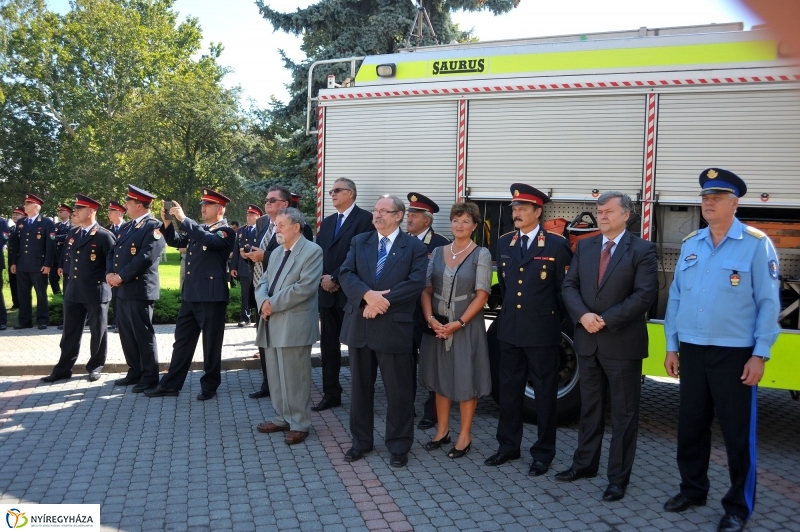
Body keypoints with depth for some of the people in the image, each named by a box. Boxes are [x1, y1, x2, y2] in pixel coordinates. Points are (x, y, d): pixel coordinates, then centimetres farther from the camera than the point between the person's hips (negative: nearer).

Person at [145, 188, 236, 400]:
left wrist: (183, 219, -27)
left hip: (212, 295, -8)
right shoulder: (198, 229, 16)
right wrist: (167, 222, 0)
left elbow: (208, 240, -27)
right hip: (190, 294, 8)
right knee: (182, 340, 11)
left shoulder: (226, 232, -8)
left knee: (211, 342, 3)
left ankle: (210, 385, 15)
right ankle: (171, 384, 18)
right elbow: (175, 241, 17)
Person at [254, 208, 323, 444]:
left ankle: (299, 424, 8)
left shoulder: (312, 251, -8)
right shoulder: (276, 253, 20)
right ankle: (282, 418, 25)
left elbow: (305, 287, -18)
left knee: (295, 377, -2)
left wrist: (273, 304, -15)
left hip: (294, 325, -8)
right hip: (272, 324, 8)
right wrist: (263, 301, -8)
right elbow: (263, 282, 15)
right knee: (276, 376, 14)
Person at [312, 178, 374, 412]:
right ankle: (331, 394, 18)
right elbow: (317, 254, 12)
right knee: (328, 345, 10)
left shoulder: (365, 218, -6)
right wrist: (323, 278, -6)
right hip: (327, 293, 7)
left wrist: (335, 279, -15)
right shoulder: (327, 222, 18)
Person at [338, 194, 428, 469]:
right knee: (360, 387, 13)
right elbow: (346, 274, -2)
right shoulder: (359, 241, 10)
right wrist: (368, 295, -20)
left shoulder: (415, 247, -1)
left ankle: (399, 446, 18)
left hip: (394, 327, -3)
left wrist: (382, 302, -18)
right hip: (359, 325, 4)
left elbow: (416, 282, -12)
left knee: (398, 390, 4)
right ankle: (361, 441, 27)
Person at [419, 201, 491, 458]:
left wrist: (458, 323, -16)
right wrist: (430, 318, -11)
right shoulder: (438, 252, 6)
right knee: (440, 377, 13)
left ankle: (464, 436, 16)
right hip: (437, 325, 4)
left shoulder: (481, 254, -6)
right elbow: (426, 289, 4)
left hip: (466, 326, -4)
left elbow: (482, 295, -10)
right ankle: (442, 430, 27)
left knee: (465, 379, 4)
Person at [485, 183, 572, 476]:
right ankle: (508, 446, 26)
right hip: (509, 330, 5)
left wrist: (555, 320, 0)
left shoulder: (557, 245, -9)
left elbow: (565, 288, -4)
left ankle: (543, 453, 17)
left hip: (542, 332, -5)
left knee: (544, 393, 6)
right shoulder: (504, 243, 7)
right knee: (509, 390, 13)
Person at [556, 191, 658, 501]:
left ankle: (618, 478, 13)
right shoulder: (584, 247, 10)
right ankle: (585, 464, 29)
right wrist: (582, 316, -13)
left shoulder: (642, 250, -6)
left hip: (623, 343, -5)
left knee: (623, 413, 4)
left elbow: (644, 294, -15)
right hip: (587, 340, 5)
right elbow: (569, 286, 5)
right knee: (589, 407, 16)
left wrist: (607, 320, -18)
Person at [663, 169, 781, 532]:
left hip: (734, 353, -4)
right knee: (690, 425, 14)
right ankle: (692, 489, 31)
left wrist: (759, 355, -11)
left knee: (737, 432, 5)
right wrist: (672, 346, 9)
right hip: (691, 351, 5)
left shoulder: (756, 244, -7)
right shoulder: (690, 244, 7)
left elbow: (768, 303, -7)